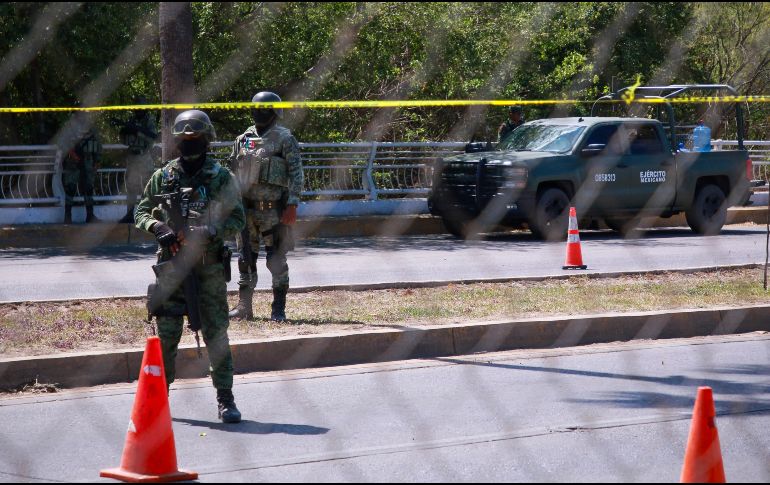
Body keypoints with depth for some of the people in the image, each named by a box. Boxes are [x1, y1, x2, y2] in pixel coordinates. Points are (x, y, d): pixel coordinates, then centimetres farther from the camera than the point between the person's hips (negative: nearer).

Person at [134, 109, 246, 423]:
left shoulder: (221, 177, 2)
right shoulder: (163, 176, 8)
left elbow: (237, 220, 0)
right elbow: (141, 211, 13)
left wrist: (210, 231, -18)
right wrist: (157, 227, -9)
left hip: (209, 265, -2)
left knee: (216, 333, -1)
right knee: (166, 334, 4)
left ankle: (225, 398, 5)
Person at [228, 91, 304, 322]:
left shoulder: (284, 139, -3)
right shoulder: (243, 139, 12)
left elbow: (296, 174, -7)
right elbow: (234, 173, 17)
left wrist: (292, 205, -15)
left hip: (274, 209, -5)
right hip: (246, 208, 5)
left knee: (276, 260, -3)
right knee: (246, 259, 9)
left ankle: (278, 309, 4)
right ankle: (243, 307, 16)